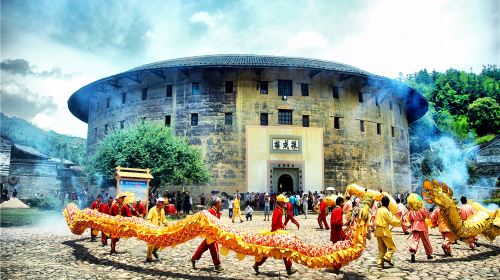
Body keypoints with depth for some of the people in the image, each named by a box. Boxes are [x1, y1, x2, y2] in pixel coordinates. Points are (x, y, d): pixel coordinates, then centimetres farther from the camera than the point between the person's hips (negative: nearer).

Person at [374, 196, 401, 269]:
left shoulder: (378, 210, 11)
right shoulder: (386, 211, -13)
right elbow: (392, 221, -11)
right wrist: (399, 222, 7)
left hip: (378, 231, 8)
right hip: (384, 231, -8)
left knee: (381, 249, 12)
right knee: (392, 247, 3)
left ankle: (380, 263, 7)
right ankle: (387, 257, -14)